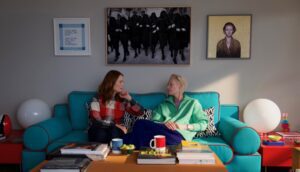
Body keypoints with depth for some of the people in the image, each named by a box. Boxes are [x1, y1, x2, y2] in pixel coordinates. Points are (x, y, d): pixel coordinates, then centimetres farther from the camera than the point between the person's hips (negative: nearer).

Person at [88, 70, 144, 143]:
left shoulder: (123, 100, 3)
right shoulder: (98, 99, -5)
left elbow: (139, 112, -1)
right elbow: (95, 120, -13)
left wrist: (130, 99, -13)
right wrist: (115, 125, -21)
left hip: (116, 130, 2)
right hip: (98, 130, -2)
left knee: (114, 132, -33)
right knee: (101, 132, -36)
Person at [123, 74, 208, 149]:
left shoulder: (193, 103, 19)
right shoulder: (164, 104, 27)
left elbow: (203, 124, 9)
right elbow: (154, 122, 13)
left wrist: (185, 126, -5)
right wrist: (164, 124, -8)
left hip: (179, 135, -4)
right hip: (163, 131, 4)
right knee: (140, 123, -30)